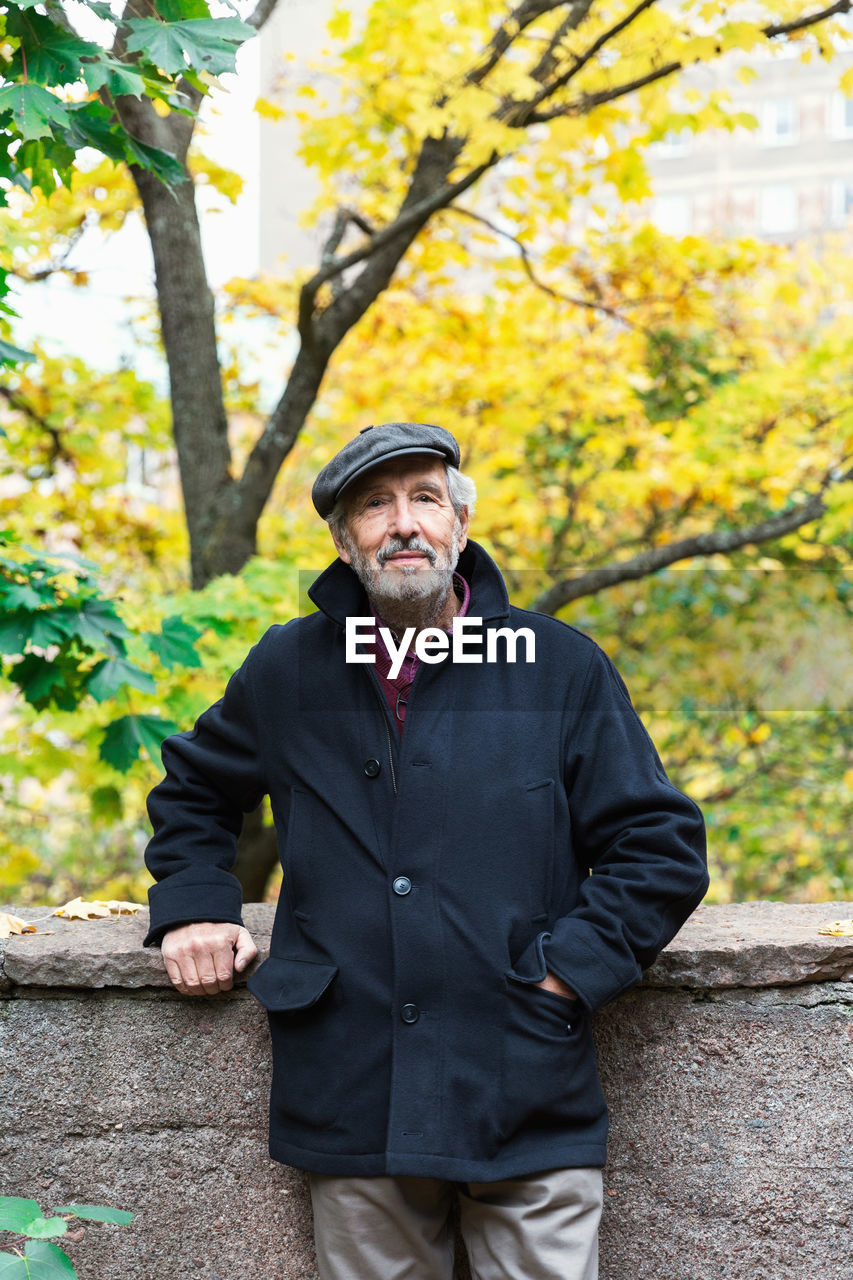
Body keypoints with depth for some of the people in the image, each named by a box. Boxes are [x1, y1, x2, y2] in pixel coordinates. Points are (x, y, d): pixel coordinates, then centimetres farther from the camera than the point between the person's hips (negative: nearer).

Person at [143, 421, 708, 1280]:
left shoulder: (559, 666, 1)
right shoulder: (289, 670, 7)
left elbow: (661, 847, 2)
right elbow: (192, 789, 25)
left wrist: (570, 968, -9)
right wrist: (192, 905, 9)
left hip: (529, 1105, -1)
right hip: (352, 1107, 2)